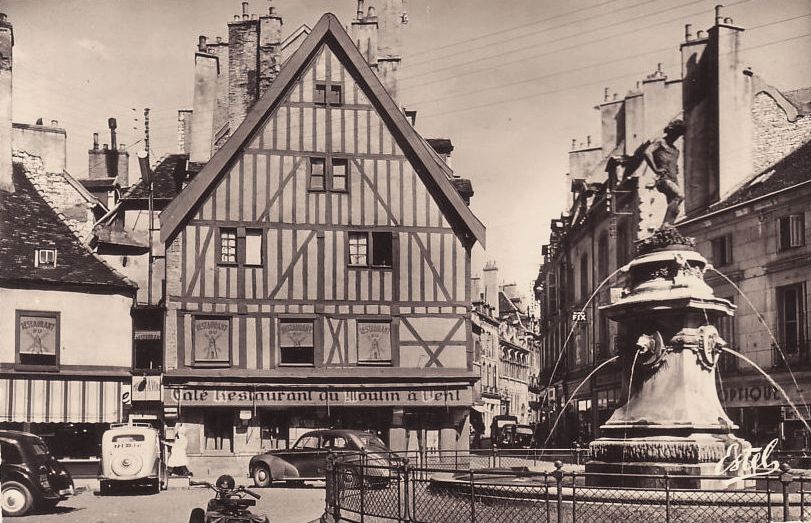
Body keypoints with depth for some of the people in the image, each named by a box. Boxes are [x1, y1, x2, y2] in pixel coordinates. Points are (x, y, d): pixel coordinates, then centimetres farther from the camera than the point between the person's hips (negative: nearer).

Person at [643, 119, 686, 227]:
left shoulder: (674, 149, 26)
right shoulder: (659, 142, 2)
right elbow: (647, 153, -15)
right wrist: (656, 169, -18)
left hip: (673, 180, 9)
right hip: (663, 179, -9)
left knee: (674, 210, 0)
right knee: (680, 196, -30)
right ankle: (665, 224, -35)